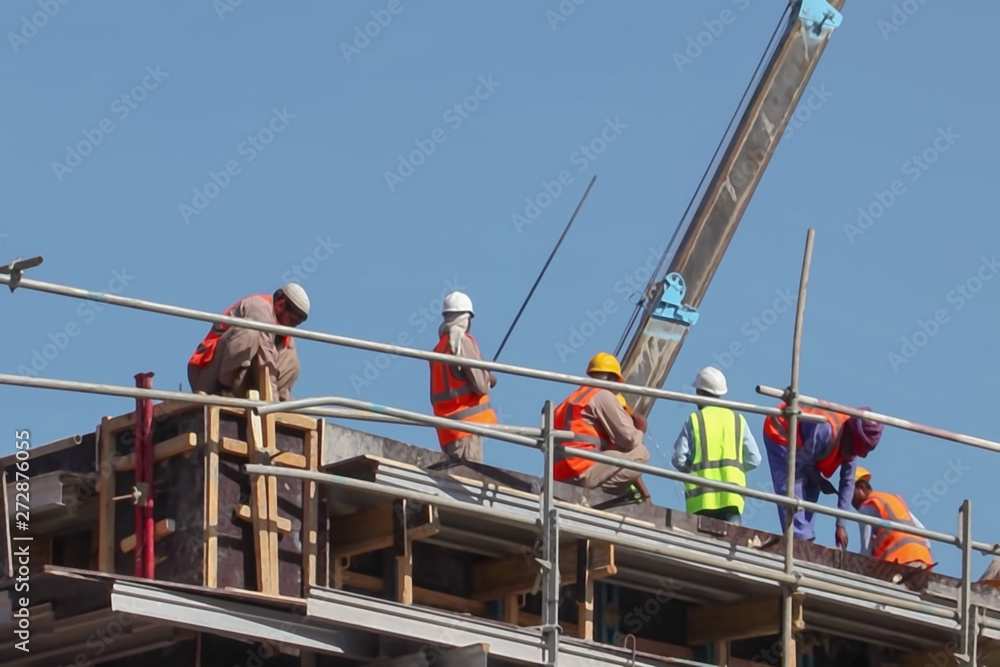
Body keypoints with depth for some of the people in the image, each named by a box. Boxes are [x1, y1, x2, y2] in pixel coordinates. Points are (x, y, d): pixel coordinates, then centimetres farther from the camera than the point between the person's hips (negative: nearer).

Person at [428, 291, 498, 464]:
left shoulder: (439, 347, 17)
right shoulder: (464, 341, -6)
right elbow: (481, 384, -12)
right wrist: (490, 378, 10)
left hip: (448, 426, 8)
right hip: (467, 421, -8)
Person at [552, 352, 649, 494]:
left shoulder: (573, 398, 29)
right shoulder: (603, 395, 2)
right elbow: (629, 439, -2)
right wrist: (640, 430, 20)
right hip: (582, 473, -9)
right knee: (640, 453, -6)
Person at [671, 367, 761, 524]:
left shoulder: (694, 420, 0)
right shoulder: (738, 420, 8)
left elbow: (679, 459, -5)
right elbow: (753, 459, 5)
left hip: (701, 497, -2)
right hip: (731, 496, 2)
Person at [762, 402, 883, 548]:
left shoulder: (849, 444, -11)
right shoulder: (826, 430, -37)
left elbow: (848, 482, -6)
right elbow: (800, 462, -26)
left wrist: (841, 524, -7)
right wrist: (820, 481, -10)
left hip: (800, 441, 8)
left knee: (810, 492, 3)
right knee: (792, 492, -17)